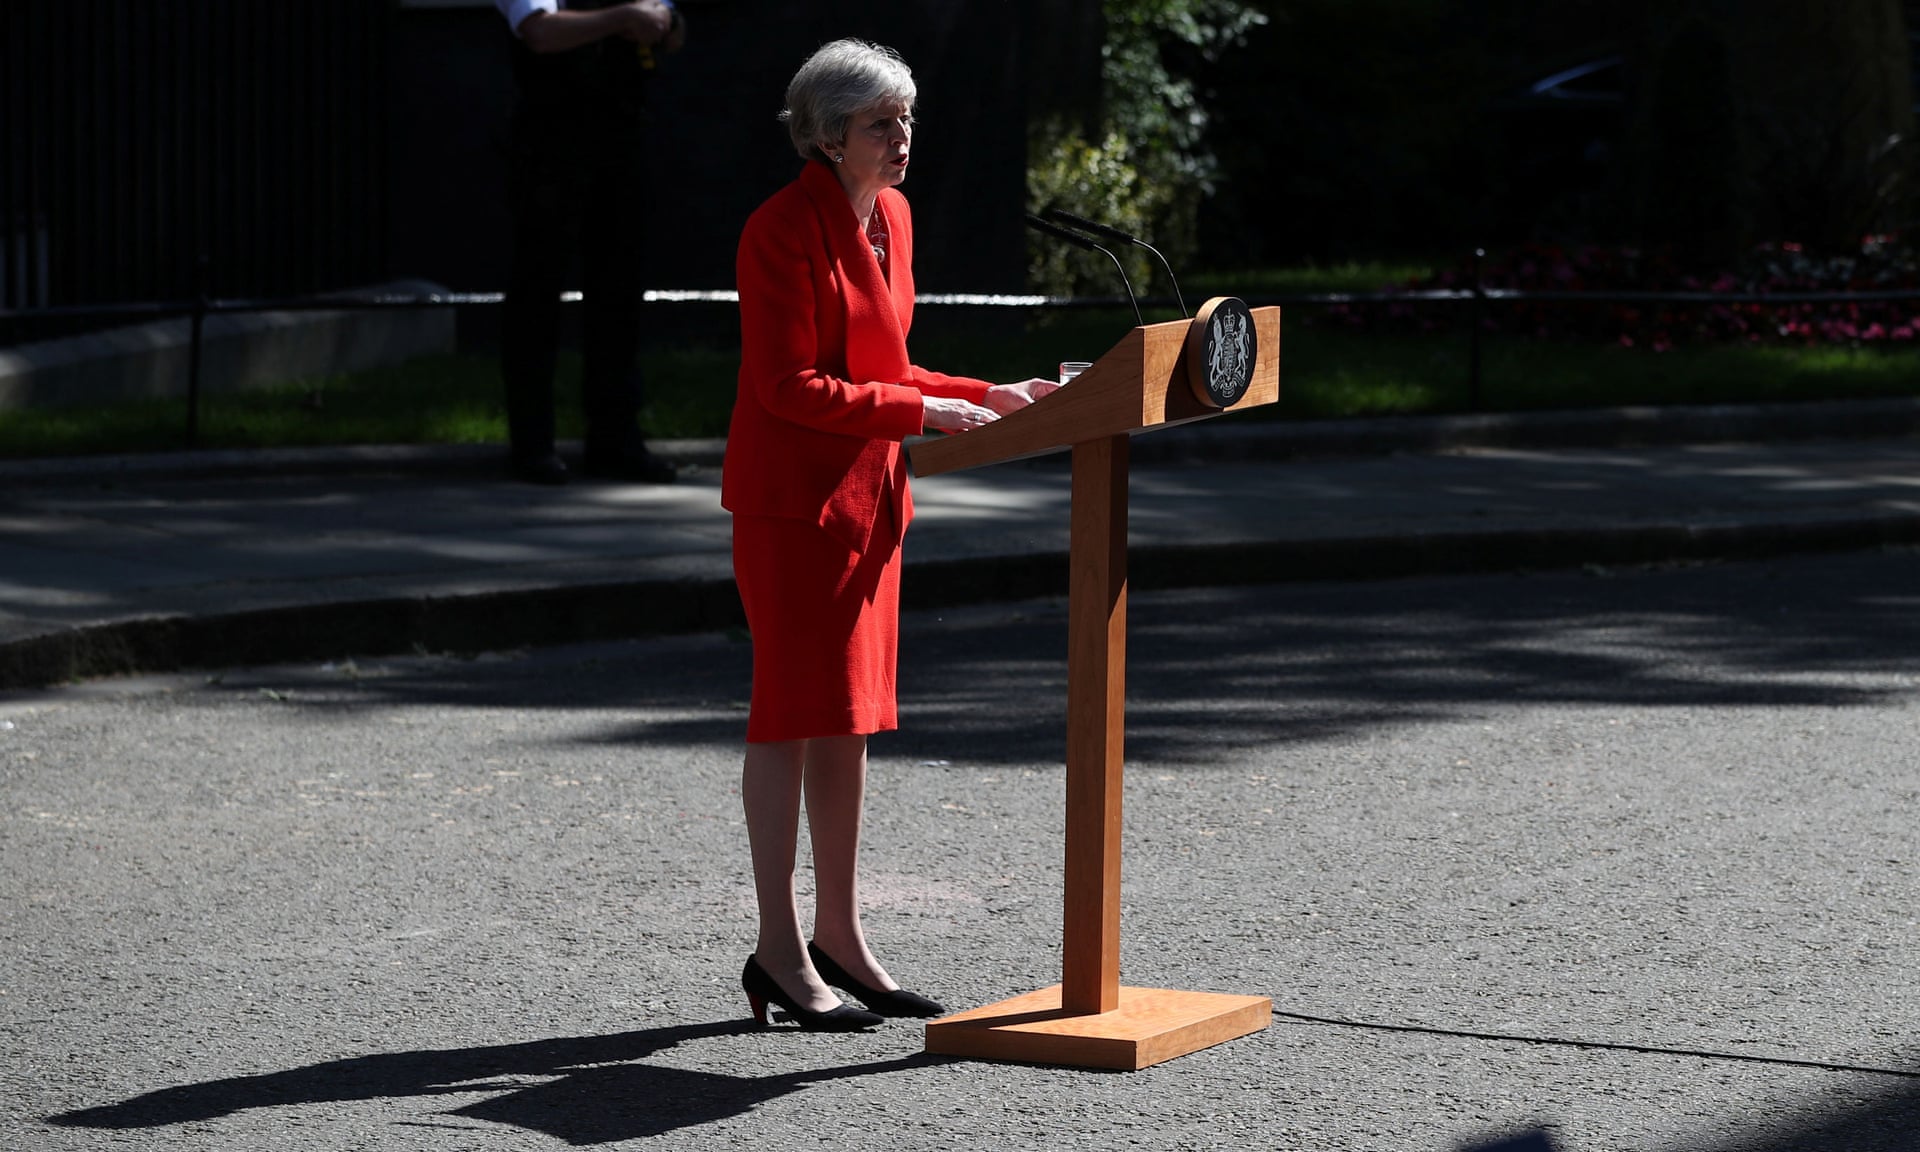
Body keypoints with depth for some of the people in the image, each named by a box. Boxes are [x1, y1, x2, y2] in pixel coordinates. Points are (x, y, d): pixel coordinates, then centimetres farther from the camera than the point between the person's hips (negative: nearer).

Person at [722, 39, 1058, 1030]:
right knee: (794, 713, -5)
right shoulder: (783, 231, -15)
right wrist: (923, 412, -20)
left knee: (849, 714, 11)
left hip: (866, 496, 8)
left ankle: (838, 937, 19)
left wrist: (988, 398, 7)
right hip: (791, 495, -8)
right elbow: (792, 388, -19)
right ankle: (779, 954, 1)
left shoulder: (890, 219, 12)